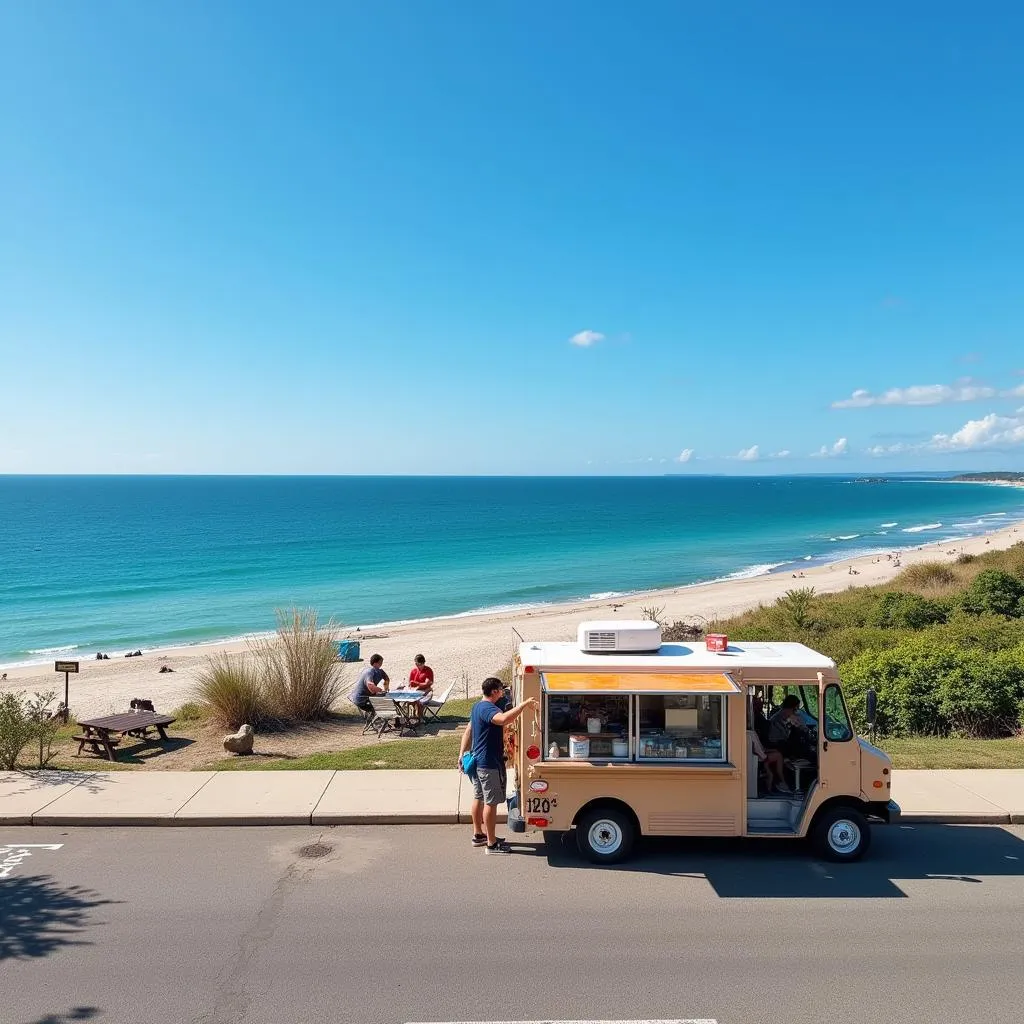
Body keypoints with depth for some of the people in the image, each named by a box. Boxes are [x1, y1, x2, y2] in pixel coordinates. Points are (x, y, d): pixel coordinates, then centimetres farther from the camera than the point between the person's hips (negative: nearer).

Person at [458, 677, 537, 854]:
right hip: (490, 764, -10)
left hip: (478, 760, 10)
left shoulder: (478, 706, 10)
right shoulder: (488, 709, -24)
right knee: (491, 802, -1)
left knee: (479, 798, 19)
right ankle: (492, 843, 6)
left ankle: (478, 835, 31)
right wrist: (524, 704, -38)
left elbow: (468, 731, 15)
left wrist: (462, 754, 18)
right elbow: (504, 719, -45)